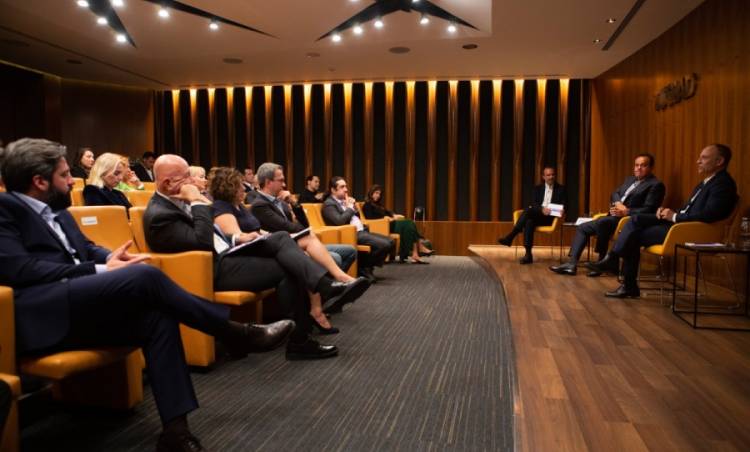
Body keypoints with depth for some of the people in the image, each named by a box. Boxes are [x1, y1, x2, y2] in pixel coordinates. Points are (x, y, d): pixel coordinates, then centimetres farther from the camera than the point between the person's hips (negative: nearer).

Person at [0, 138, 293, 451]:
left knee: (157, 317, -17)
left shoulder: (55, 210, 24)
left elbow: (86, 249, 26)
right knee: (146, 277, -26)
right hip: (39, 314, -8)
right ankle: (234, 332, -12)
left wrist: (109, 258, 1)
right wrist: (100, 270, -14)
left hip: (80, 309, 8)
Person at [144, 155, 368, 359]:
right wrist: (198, 203, -20)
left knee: (280, 238, -10)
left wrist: (236, 239, 6)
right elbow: (203, 243, -27)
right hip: (213, 269, -9)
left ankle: (326, 286, -23)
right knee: (287, 270, -13)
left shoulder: (177, 200, 12)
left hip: (224, 253, 9)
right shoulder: (158, 214, -18)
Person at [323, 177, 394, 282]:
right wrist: (350, 208, -10)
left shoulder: (344, 201, 19)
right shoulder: (329, 204, -8)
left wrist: (355, 207, 6)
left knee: (390, 241, 4)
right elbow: (339, 221, -23)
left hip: (361, 231, 10)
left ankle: (366, 266, 7)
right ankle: (363, 268, -5)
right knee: (384, 245, -23)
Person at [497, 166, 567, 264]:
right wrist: (542, 209, -19)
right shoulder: (538, 188, 17)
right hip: (537, 215, 3)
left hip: (551, 217, -3)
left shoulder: (561, 189, 11)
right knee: (529, 222, -36)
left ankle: (510, 237, -34)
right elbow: (533, 204, 3)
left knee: (528, 210, -32)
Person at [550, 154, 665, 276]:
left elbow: (648, 210, -13)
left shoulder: (656, 185, -4)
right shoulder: (630, 179, 22)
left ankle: (603, 261, -20)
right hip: (614, 217, 9)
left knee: (600, 222, -35)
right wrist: (618, 203, -8)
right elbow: (614, 194, 15)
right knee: (582, 228, -1)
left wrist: (625, 212, -22)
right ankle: (572, 263, -8)